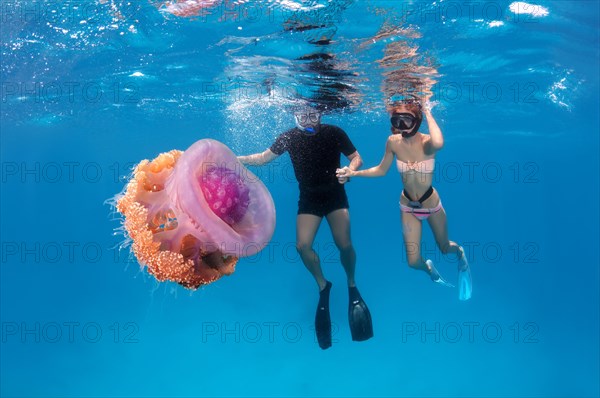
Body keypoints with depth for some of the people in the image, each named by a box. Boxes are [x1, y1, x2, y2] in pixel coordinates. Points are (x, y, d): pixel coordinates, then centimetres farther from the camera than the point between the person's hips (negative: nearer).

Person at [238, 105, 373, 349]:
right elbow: (264, 158, 2)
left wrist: (349, 170, -28)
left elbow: (357, 158, -5)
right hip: (309, 199, 2)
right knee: (303, 246, -12)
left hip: (335, 196, -2)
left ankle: (352, 285, 18)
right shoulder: (289, 137, -9)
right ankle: (323, 286, 14)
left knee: (344, 245, -12)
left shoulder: (334, 133, -14)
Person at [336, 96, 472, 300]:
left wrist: (428, 114, -39)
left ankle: (460, 253, 61)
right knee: (413, 262, 4)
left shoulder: (426, 142, -26)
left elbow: (438, 143, -53)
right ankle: (429, 269, 43)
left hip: (431, 204, -2)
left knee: (445, 248, 21)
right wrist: (353, 173, -10)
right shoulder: (393, 142, -16)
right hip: (408, 206, 2)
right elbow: (381, 170, 0)